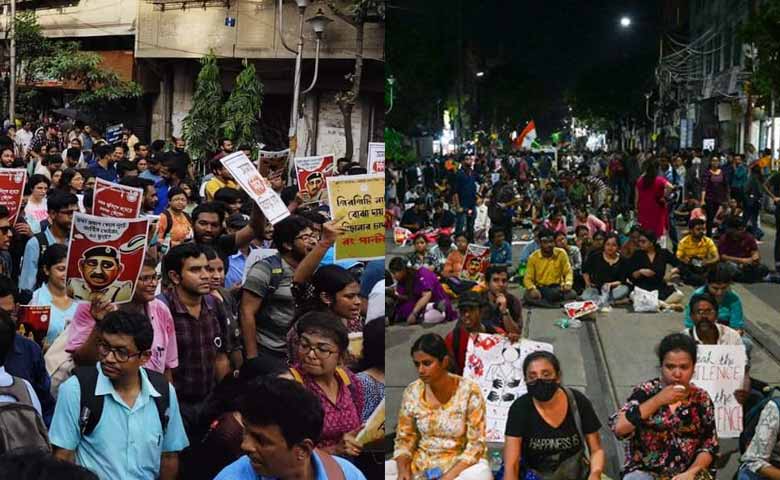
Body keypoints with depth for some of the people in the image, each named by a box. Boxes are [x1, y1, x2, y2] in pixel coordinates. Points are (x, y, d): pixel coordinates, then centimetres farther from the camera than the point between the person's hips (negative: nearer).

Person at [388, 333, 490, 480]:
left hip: (460, 463, -3)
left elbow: (476, 445, -12)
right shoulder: (412, 392, -3)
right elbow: (404, 439, 4)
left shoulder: (469, 392, -13)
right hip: (420, 463, 3)